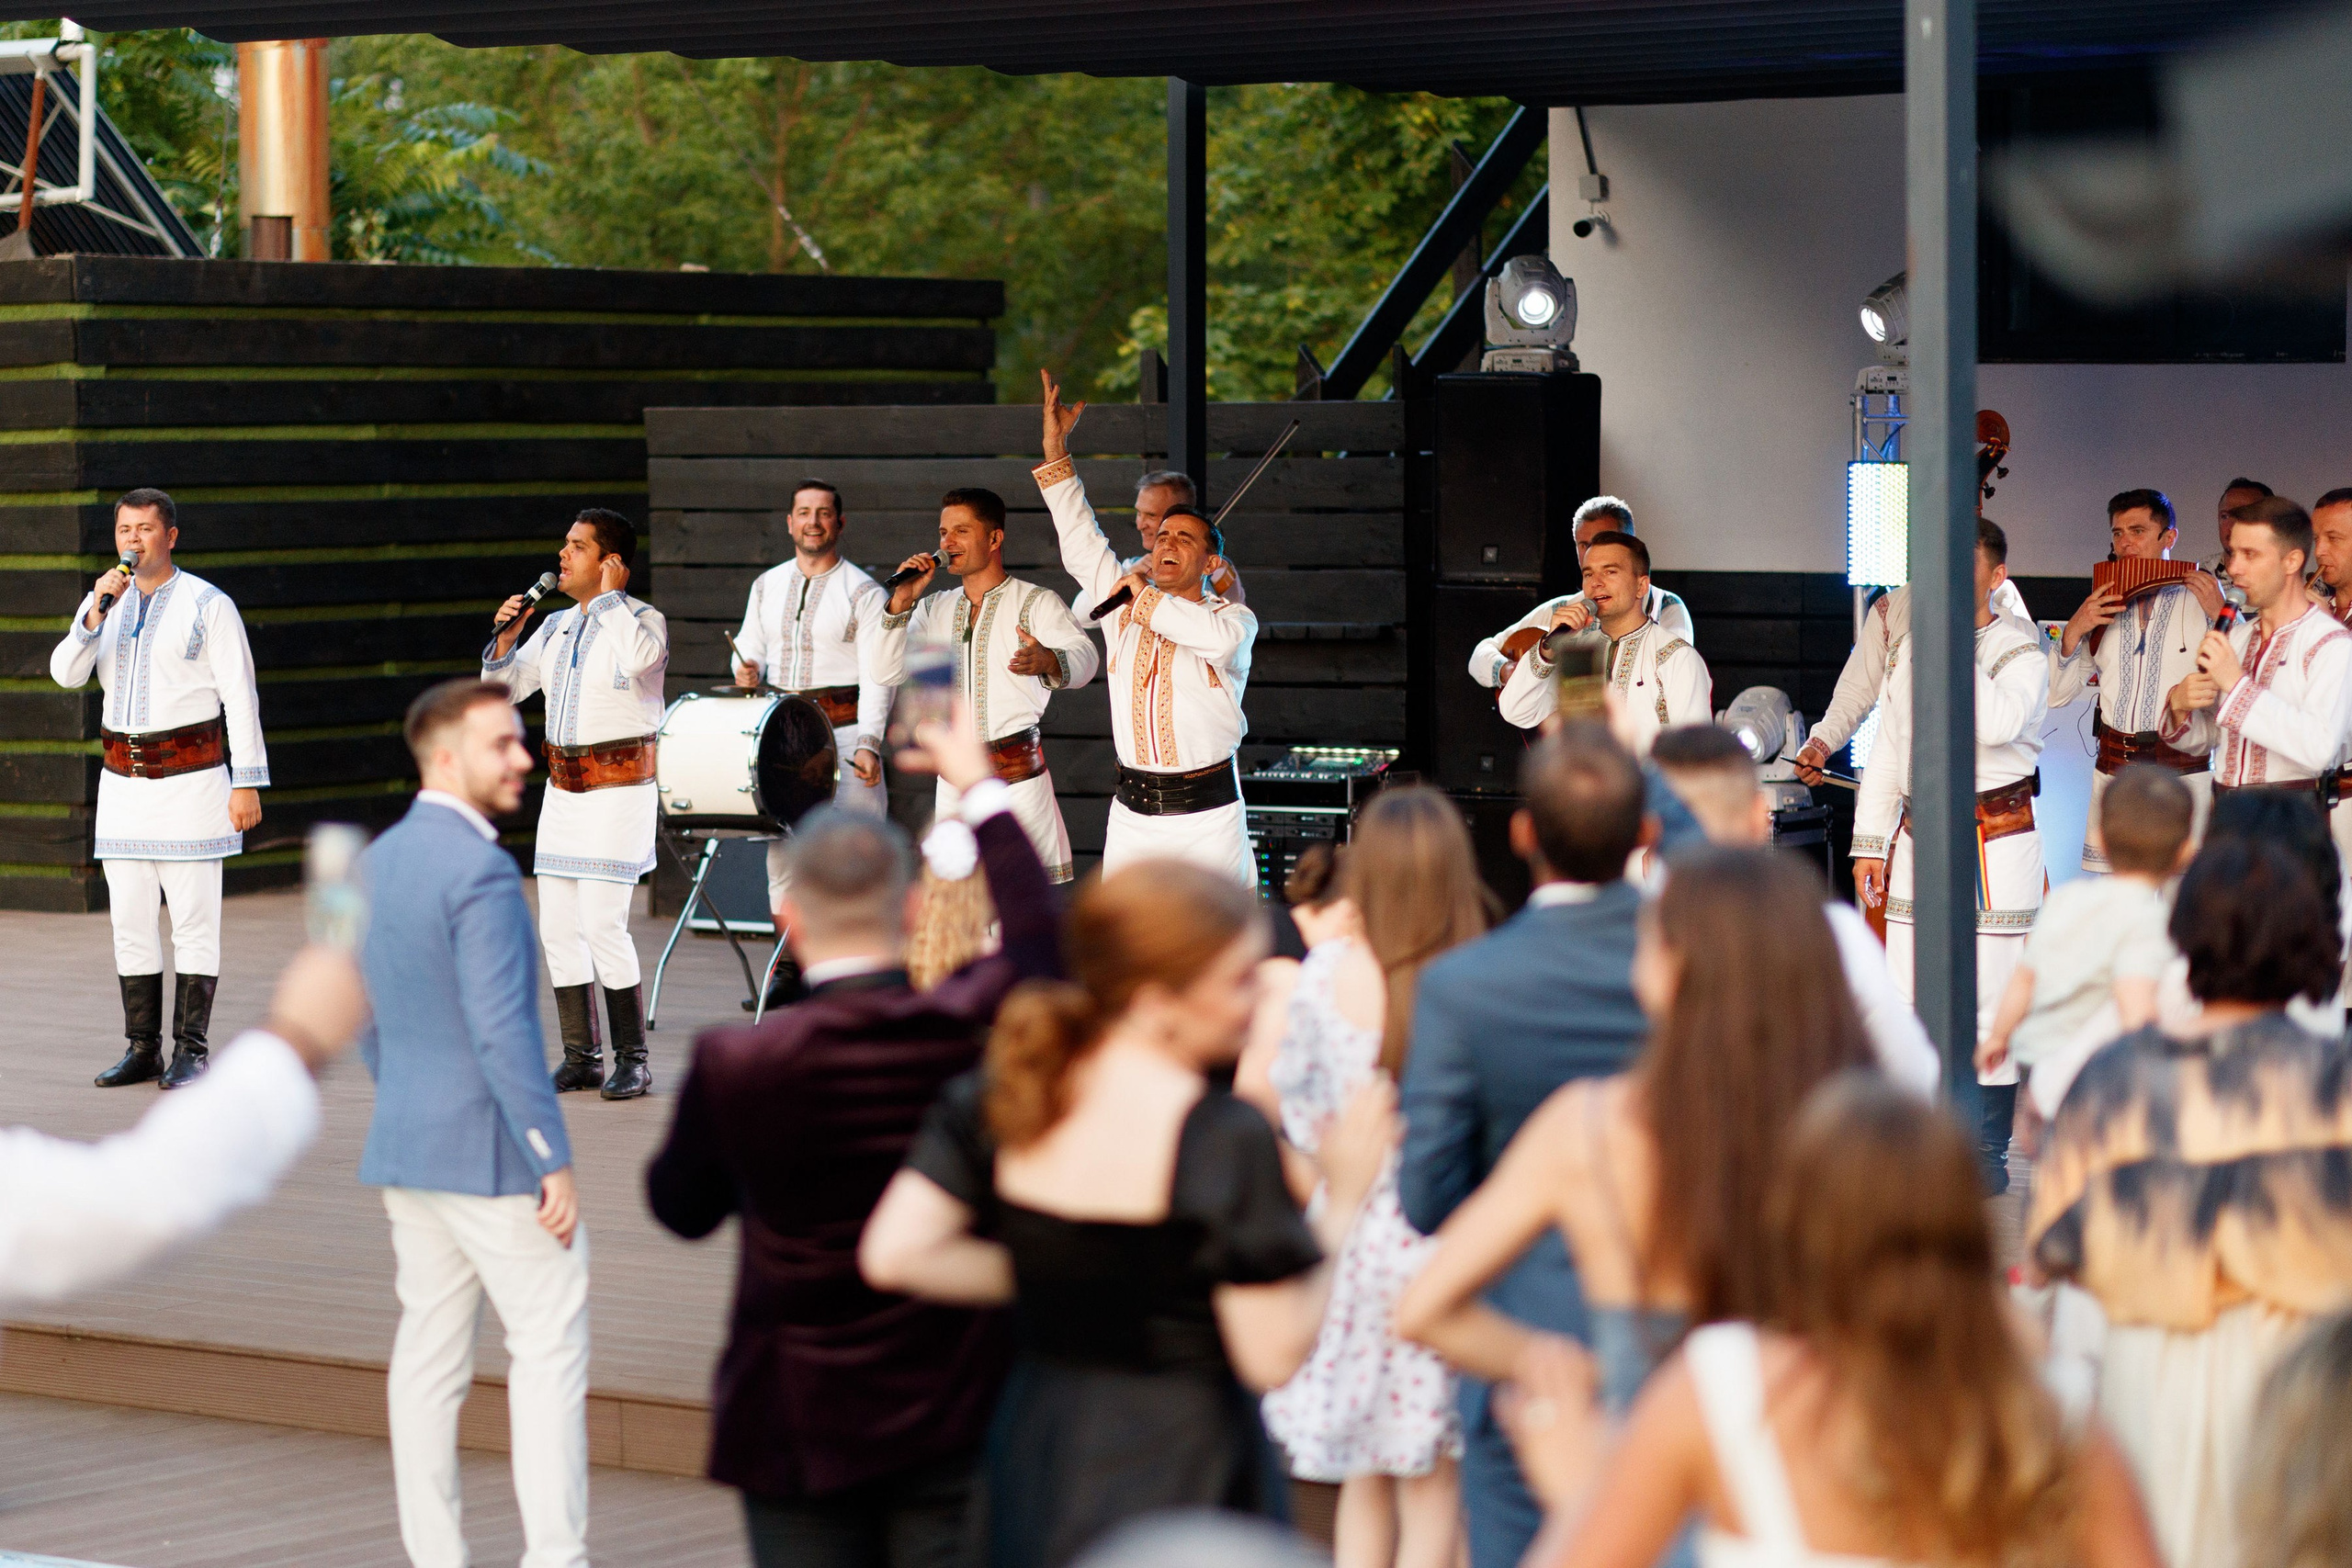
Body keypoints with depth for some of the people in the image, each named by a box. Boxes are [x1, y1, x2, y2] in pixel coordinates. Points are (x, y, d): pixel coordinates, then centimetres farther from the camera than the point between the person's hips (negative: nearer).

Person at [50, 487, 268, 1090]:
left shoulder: (209, 605, -5)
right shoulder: (103, 604, 9)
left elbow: (240, 696, -6)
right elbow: (66, 673, -4)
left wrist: (248, 782, -11)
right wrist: (98, 611, -19)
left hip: (191, 779, -5)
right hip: (123, 783, 5)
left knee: (193, 920, -4)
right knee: (129, 920, 5)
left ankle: (191, 1053, -1)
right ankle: (143, 1051, 11)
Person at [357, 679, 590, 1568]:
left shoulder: (376, 862, 10)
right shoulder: (481, 871, -18)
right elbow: (503, 1033, -22)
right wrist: (553, 1162, -18)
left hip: (405, 1148, 9)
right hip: (491, 1153, -9)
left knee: (427, 1356, 10)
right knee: (550, 1346, -2)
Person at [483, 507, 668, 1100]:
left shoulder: (644, 620, -6)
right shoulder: (557, 626, 14)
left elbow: (637, 657, -31)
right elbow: (503, 687, 17)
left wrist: (610, 595, -18)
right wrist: (506, 637, -1)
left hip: (621, 785, -7)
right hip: (563, 785, 7)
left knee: (602, 924, -12)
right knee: (558, 927, 4)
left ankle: (632, 1061, -2)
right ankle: (581, 1058, 12)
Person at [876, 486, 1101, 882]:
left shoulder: (1036, 603, -2)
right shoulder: (935, 609, 14)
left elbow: (1085, 657, -18)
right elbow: (887, 673, 6)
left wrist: (1047, 662, -42)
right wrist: (901, 602, -5)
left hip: (1019, 778, -5)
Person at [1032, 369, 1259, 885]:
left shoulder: (1235, 617, 0)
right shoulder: (1127, 602, 11)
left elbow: (1215, 635, -23)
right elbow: (1080, 541, 9)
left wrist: (1146, 596, -10)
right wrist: (1055, 446, 5)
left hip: (1207, 818, -3)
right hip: (1132, 818, 3)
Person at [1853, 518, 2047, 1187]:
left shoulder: (2021, 651, -4)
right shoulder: (1913, 646, 14)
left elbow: (1998, 723, -24)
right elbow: (1887, 749, 18)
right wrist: (1870, 842, 14)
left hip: (1996, 844, -6)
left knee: (1989, 997, -5)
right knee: (1904, 996, 5)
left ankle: (1988, 1151, 4)